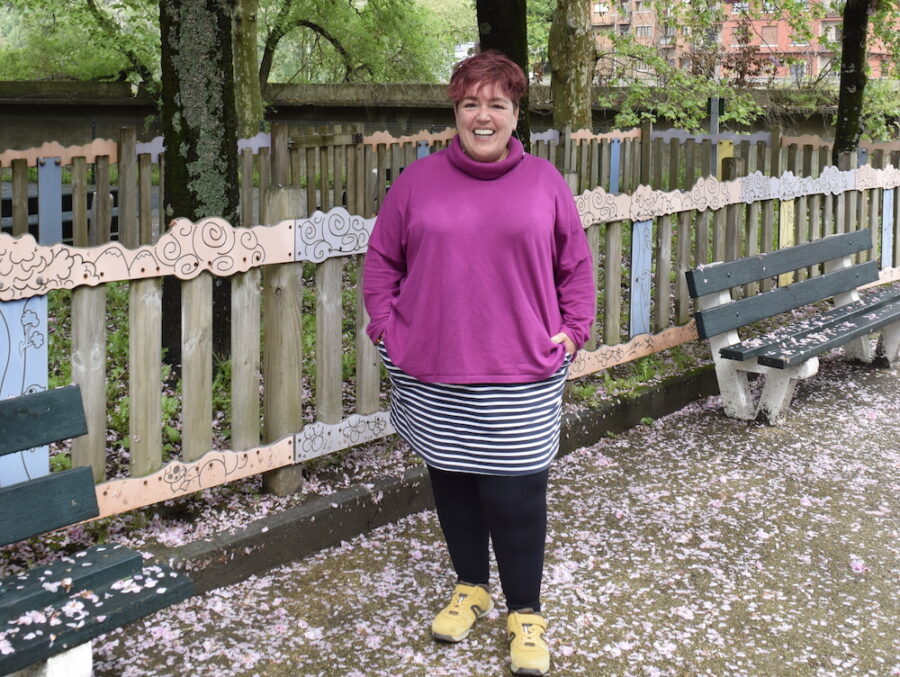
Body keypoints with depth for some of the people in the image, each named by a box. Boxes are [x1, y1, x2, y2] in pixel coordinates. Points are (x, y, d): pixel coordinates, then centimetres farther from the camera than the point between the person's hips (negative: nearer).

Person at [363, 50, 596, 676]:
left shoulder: (544, 182, 3)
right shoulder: (418, 182, 3)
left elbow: (576, 266, 9)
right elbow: (381, 264, 9)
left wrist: (572, 331, -1)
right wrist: (388, 330, 0)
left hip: (521, 377, -1)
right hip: (433, 376, 2)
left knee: (517, 494, 0)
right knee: (453, 483, 13)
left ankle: (525, 612, 16)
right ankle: (471, 587, 34)